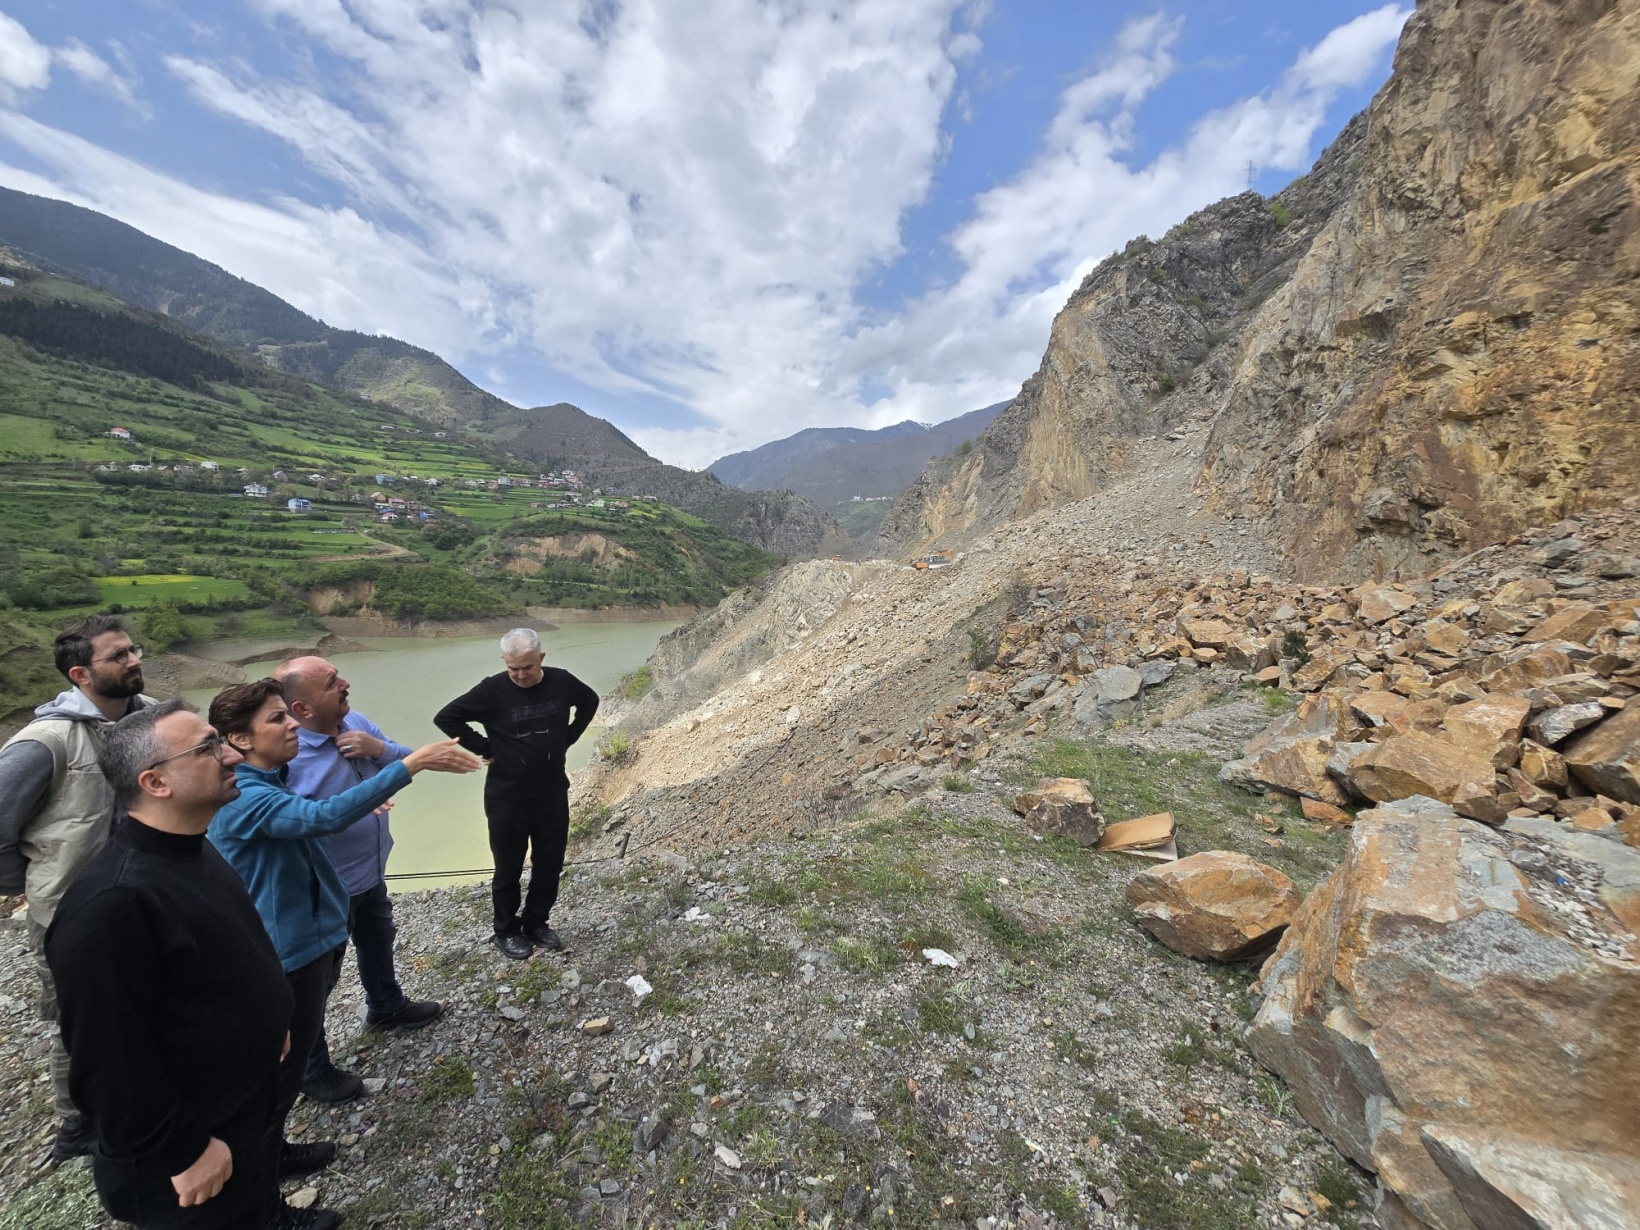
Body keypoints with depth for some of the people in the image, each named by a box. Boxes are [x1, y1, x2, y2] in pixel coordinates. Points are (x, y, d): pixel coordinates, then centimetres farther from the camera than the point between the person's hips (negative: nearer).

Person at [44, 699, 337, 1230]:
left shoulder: (192, 851, -2)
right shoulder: (110, 903, -34)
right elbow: (107, 1059, -27)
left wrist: (269, 1023, 17)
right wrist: (186, 1150, -19)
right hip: (188, 1165, -8)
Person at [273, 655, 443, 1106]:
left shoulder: (356, 722, -10)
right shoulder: (285, 757, -31)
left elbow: (405, 763, -3)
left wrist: (379, 749, -23)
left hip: (371, 871, 7)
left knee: (378, 942, 30)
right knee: (317, 980, 16)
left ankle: (387, 1007, 57)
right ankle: (311, 1072, 40)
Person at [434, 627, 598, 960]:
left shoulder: (561, 682, -8)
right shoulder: (493, 690, -16)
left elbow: (590, 702, 10)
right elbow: (446, 718, -8)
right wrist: (483, 748, -11)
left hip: (553, 794, 3)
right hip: (507, 798, -3)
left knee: (550, 863, 14)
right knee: (509, 867, 13)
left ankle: (537, 923, 36)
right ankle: (507, 931, 34)